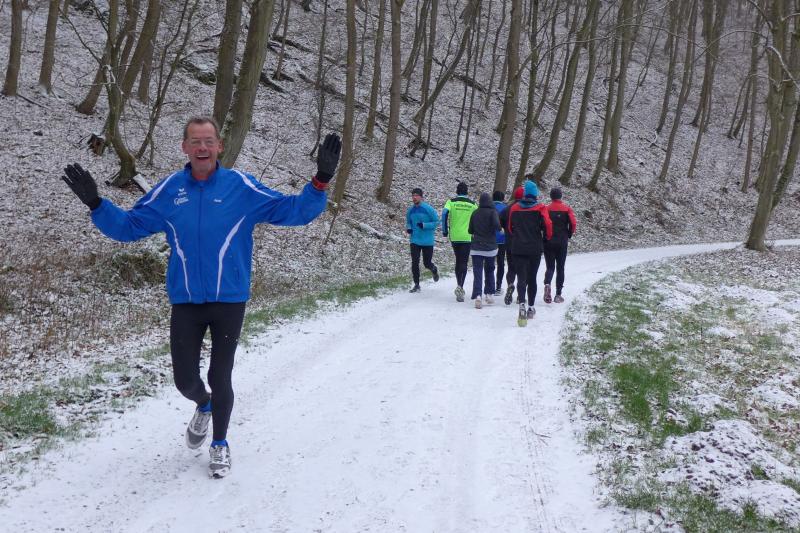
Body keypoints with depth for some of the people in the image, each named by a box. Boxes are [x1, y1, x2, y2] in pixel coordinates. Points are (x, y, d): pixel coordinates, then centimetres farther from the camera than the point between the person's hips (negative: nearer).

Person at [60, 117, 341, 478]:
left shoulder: (241, 187, -7)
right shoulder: (168, 190, -1)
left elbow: (294, 211, -7)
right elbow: (128, 227, 5)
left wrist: (320, 183, -22)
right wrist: (95, 204, -9)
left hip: (229, 301, -2)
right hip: (185, 302, 2)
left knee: (220, 378, 6)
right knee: (185, 380, 8)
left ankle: (220, 443, 32)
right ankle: (203, 406, 46)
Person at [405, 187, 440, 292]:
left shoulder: (428, 209, -10)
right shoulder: (410, 210, 4)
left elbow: (437, 222, -7)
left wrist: (424, 225, -21)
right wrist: (408, 228, -4)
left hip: (427, 241, -3)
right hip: (414, 240, 3)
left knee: (427, 263, 6)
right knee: (414, 263, -4)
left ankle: (434, 270, 41)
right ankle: (416, 285, 5)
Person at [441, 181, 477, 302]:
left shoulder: (451, 202, 1)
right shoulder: (472, 204, 3)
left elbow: (444, 213, -15)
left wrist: (445, 230, -6)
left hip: (454, 236, 2)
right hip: (467, 237, -2)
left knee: (458, 261, 18)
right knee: (463, 262, -4)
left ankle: (459, 285, 23)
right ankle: (460, 286, -22)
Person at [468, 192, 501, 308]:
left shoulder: (475, 213, 3)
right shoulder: (492, 212, -6)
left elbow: (470, 230, 8)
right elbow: (497, 225, -21)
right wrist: (499, 229, 1)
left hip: (476, 247, 1)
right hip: (490, 247, -1)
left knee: (477, 272, -5)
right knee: (489, 271, 18)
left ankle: (478, 295, -21)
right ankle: (490, 294, 21)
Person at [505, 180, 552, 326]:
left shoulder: (514, 208, 3)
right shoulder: (540, 208, -4)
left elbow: (510, 227, 12)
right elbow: (547, 225, -14)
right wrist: (546, 238, 6)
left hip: (518, 248, 0)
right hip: (535, 249, 0)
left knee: (521, 278, -7)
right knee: (532, 278, 14)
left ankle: (522, 305, -29)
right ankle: (531, 307, 23)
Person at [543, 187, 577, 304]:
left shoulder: (546, 209, -3)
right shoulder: (567, 209, -2)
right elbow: (573, 224, -8)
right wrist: (569, 235, 9)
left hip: (548, 242, 0)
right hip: (562, 243, 0)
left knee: (550, 266, 9)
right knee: (560, 268, 8)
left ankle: (547, 284, -21)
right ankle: (558, 295, 8)